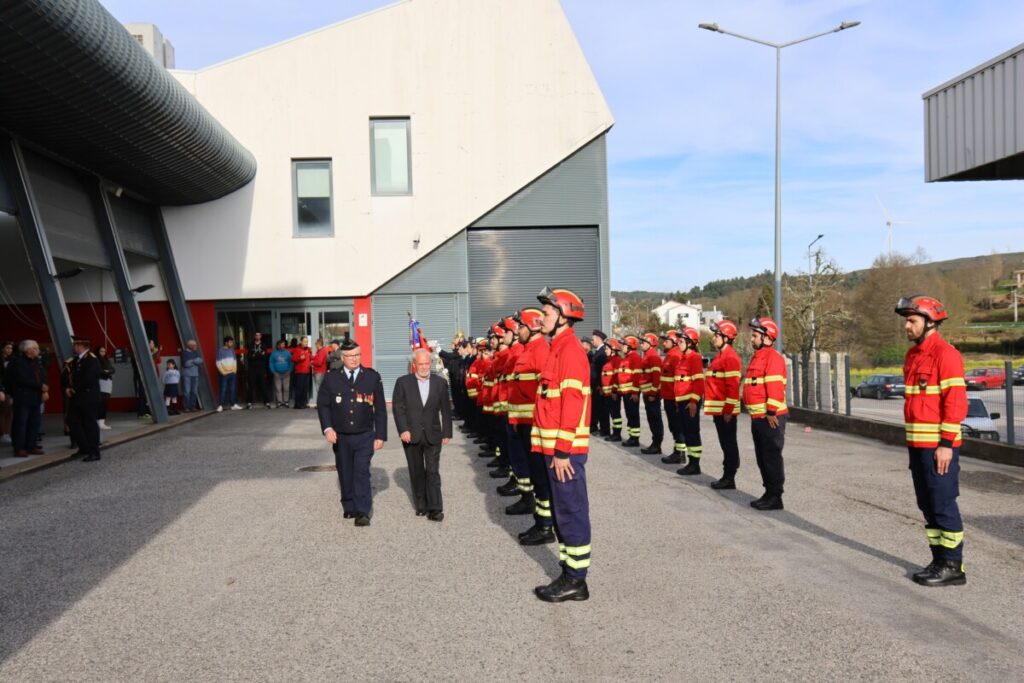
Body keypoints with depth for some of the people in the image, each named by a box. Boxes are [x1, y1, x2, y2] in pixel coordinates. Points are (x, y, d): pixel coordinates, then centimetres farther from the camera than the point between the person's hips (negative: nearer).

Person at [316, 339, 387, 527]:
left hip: (364, 437, -2)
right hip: (340, 437, 2)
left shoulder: (372, 377, -1)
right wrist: (327, 428, -12)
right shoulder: (331, 379, 1)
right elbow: (322, 405, 3)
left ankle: (363, 512, -7)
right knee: (345, 474, 11)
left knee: (362, 473, -9)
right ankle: (349, 507, 27)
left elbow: (380, 408, 2)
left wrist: (380, 435, -2)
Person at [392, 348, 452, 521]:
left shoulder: (440, 383, 4)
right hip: (411, 435, 0)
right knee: (416, 472, 9)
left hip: (432, 435, 0)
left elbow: (445, 410, 6)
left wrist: (447, 433, 4)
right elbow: (397, 408, -2)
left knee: (433, 472, -4)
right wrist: (403, 430, -12)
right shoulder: (403, 382, 1)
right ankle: (421, 505, 19)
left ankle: (435, 508, -3)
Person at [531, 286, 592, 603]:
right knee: (562, 511, 15)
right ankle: (569, 573, 25)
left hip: (565, 449, -10)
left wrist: (563, 451, -21)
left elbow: (572, 403, -20)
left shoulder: (571, 350, -14)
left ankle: (576, 581, 8)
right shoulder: (558, 349, 16)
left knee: (571, 512, -2)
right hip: (554, 447, 10)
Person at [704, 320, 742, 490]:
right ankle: (727, 476, 19)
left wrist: (728, 410, -20)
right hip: (719, 409, 10)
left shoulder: (730, 357, -14)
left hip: (726, 410, -10)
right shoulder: (720, 355, 16)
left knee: (729, 443, -2)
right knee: (725, 443, 13)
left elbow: (733, 386, -20)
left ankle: (729, 479, 3)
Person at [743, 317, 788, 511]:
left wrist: (771, 412, -23)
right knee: (762, 458, 15)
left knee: (772, 457, -4)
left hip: (770, 418, -10)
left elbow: (775, 388, -21)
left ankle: (775, 497, 3)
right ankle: (769, 493, 24)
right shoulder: (758, 357, 17)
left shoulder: (773, 357, -14)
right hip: (758, 417, 10)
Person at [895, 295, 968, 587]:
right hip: (917, 444, 9)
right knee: (927, 505, 13)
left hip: (939, 446, -9)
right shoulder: (912, 355, 15)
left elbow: (956, 402, -18)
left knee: (943, 505, -2)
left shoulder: (945, 354, -13)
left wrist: (946, 444, -20)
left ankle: (953, 566, 8)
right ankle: (939, 560, 23)